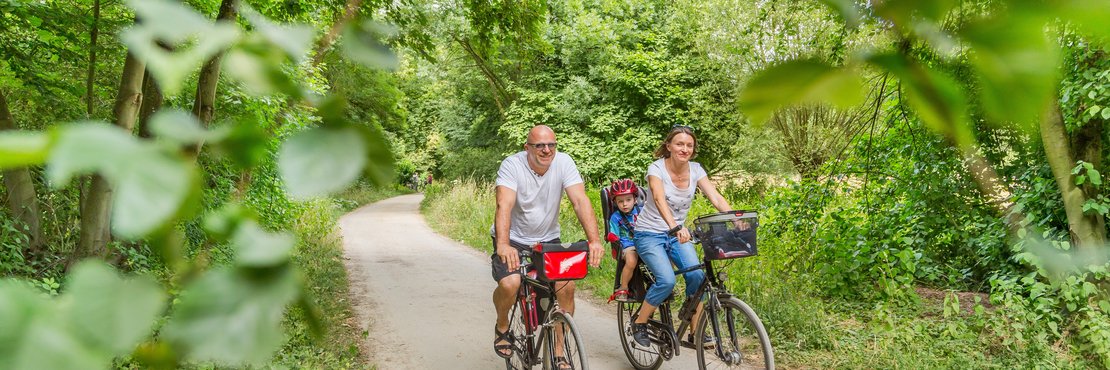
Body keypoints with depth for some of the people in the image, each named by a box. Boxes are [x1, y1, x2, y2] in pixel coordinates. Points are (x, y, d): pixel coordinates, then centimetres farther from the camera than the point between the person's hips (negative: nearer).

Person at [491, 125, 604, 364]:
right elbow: (504, 206, -34)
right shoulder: (512, 165, -20)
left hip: (547, 239, 3)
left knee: (567, 286, -15)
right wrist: (503, 245, -51)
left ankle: (558, 353, 3)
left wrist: (594, 240, -38)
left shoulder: (564, 162, -13)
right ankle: (502, 327, 8)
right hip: (513, 240, -3)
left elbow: (580, 201, -23)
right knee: (509, 284, -27)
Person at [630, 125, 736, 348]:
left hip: (678, 234, 4)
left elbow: (717, 198, -12)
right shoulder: (657, 168, -16)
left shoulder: (695, 170, -2)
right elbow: (659, 200, -34)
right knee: (667, 280, -25)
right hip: (650, 233, -4)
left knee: (697, 275, -20)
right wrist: (675, 226, -52)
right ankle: (639, 324, -2)